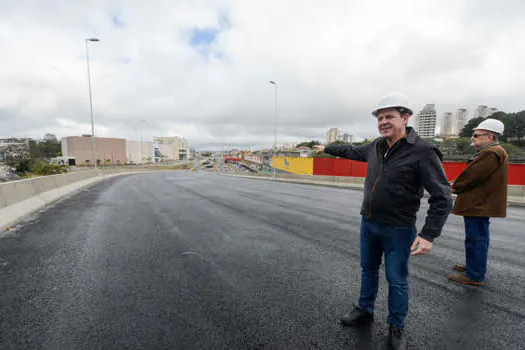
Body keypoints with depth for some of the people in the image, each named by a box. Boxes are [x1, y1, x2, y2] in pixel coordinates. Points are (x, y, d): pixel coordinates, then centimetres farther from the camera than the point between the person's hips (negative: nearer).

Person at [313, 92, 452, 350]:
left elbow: (442, 198, -17)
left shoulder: (423, 152, -18)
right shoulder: (377, 146, 1)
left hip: (397, 230, -6)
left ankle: (396, 328, 33)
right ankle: (365, 311, 42)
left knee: (396, 280, 10)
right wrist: (327, 148, 32)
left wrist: (429, 234, -23)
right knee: (368, 270, 21)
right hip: (368, 224, 6)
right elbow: (352, 151, 22)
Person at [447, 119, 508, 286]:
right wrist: (458, 186, 6)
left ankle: (474, 276, 7)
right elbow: (473, 175, 17)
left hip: (478, 205, -11)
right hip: (481, 203, 11)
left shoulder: (492, 153, -19)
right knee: (478, 238, 20)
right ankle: (474, 266, 34)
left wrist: (456, 186, -4)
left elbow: (472, 176, -21)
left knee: (476, 239, -3)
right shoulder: (492, 151, 16)